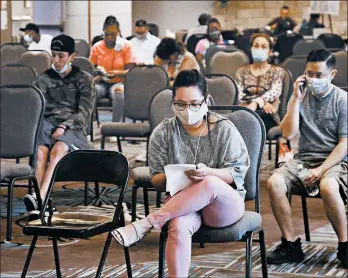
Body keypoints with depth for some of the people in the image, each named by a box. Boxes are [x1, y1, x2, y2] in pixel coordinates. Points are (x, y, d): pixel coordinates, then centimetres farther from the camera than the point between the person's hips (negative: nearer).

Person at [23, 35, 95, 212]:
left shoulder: (84, 80, 13)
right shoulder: (43, 79, 19)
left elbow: (85, 112, 2)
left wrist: (64, 126, -15)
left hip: (73, 129, -2)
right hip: (47, 125, 2)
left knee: (57, 150, -37)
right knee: (41, 152, -34)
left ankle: (39, 199, -55)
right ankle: (39, 204, -49)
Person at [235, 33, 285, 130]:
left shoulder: (277, 71, 15)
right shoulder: (242, 71, 21)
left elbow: (275, 92, -4)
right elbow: (239, 95, 4)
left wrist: (256, 102, -24)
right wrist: (262, 102, -14)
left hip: (267, 116, -1)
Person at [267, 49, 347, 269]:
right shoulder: (301, 96, 8)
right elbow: (288, 134, -1)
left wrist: (320, 170, -18)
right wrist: (296, 99, -7)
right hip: (304, 159, 4)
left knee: (328, 187, -38)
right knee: (274, 183, -25)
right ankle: (291, 245, -12)